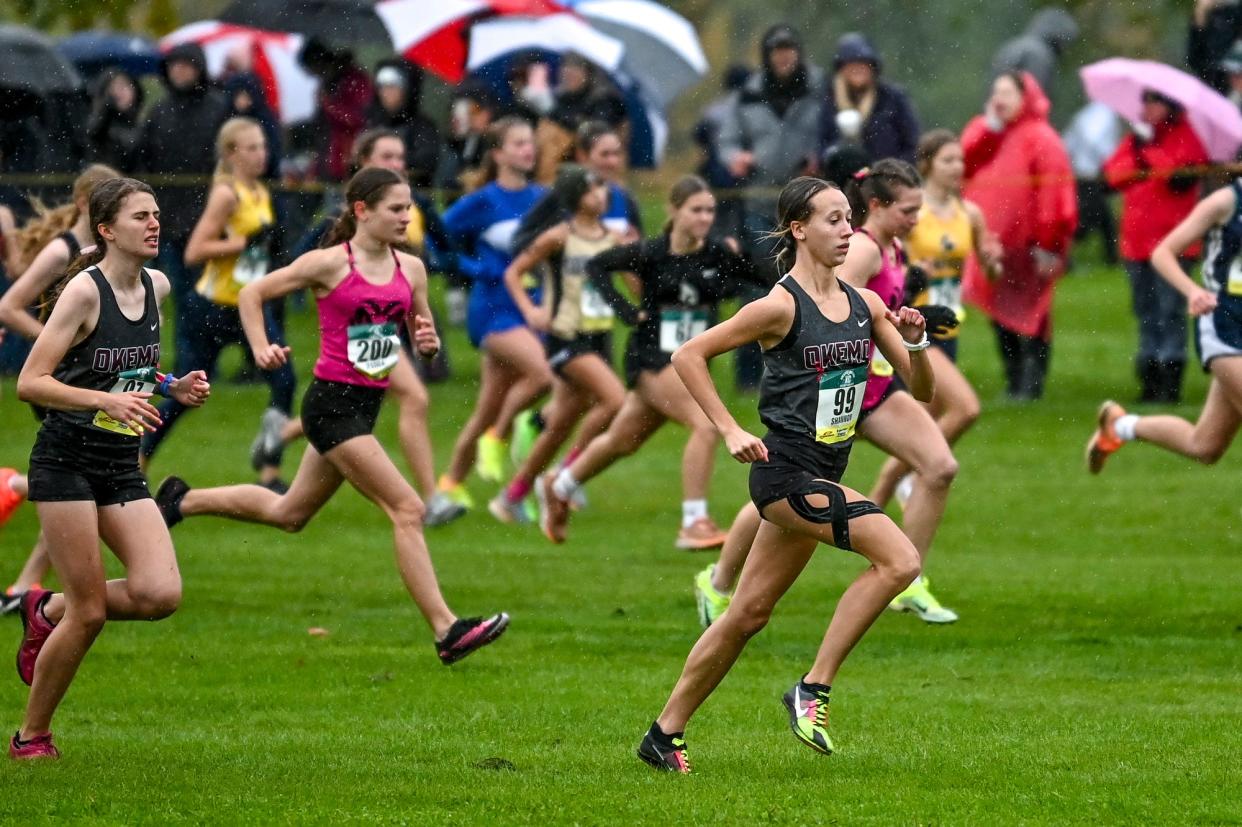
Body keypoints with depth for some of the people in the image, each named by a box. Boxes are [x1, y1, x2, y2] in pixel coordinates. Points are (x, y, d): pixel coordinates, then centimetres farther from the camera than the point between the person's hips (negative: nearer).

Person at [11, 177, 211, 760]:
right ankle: (31, 736, 11)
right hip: (67, 463, -6)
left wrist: (174, 387, 5)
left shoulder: (156, 287, 7)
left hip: (122, 469, 6)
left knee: (161, 593, -11)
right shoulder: (84, 291, -14)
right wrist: (108, 401, -28)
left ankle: (49, 610, 16)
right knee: (90, 613, -7)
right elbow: (29, 383, -17)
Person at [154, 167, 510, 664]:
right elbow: (251, 294, -2)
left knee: (288, 514, 21)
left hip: (365, 405, 8)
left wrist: (427, 341, -7)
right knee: (407, 510, -14)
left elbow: (422, 332, 16)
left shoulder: (410, 269, 6)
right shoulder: (330, 264, -10)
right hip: (333, 403, -8)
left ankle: (183, 500, 40)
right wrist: (261, 348, -17)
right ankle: (446, 631, -15)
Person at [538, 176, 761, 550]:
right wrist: (625, 310, -11)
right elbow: (597, 265, -2)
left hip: (691, 361, 5)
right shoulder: (651, 253, -12)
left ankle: (558, 487, 45)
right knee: (706, 424, -24)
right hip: (652, 358, -5)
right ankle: (693, 523, -19)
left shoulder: (717, 255, -5)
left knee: (623, 441, 21)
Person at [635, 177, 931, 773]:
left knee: (750, 613, 11)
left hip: (823, 475, 7)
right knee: (899, 560, -21)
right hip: (785, 472, -7)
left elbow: (921, 390, 11)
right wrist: (730, 432, -14)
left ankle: (666, 732, 20)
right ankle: (813, 689, -14)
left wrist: (915, 343, -9)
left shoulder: (864, 305, 8)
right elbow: (687, 355, -9)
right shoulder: (782, 306, -12)